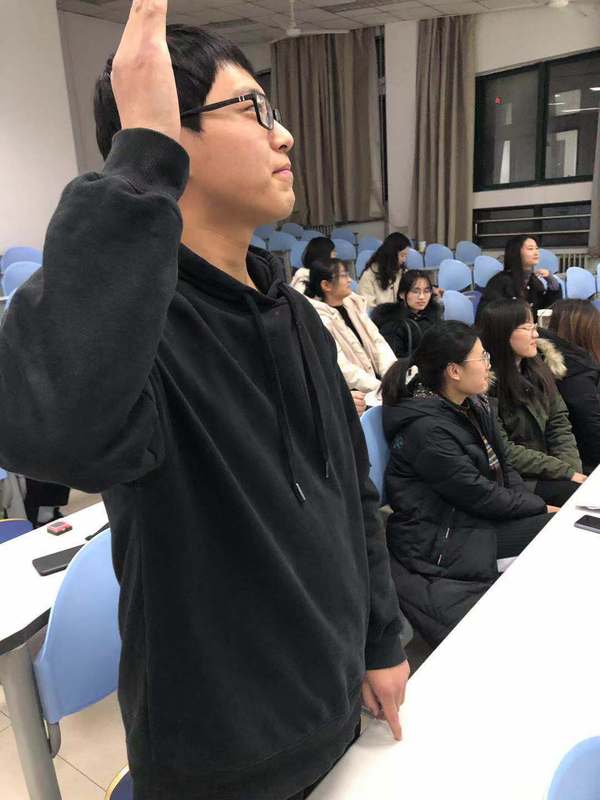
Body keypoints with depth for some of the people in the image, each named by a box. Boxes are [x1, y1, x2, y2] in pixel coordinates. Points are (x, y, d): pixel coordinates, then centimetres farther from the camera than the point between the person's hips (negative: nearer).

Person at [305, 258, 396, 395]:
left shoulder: (353, 304, 9)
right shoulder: (319, 318, -13)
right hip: (354, 394, -6)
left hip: (377, 378, 7)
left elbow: (377, 340, 5)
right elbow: (342, 367, -20)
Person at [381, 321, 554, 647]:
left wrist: (532, 503, -5)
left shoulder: (474, 406, 4)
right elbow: (479, 495, -18)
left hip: (481, 521, 8)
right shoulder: (427, 429, -22)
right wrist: (541, 507, -7)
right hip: (440, 541, -8)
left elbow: (502, 466, 12)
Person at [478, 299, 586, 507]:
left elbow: (559, 424, 6)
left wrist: (574, 470, -10)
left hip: (548, 470, 7)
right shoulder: (486, 382, -17)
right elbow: (504, 451, -17)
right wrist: (566, 472, -16)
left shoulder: (539, 368, 6)